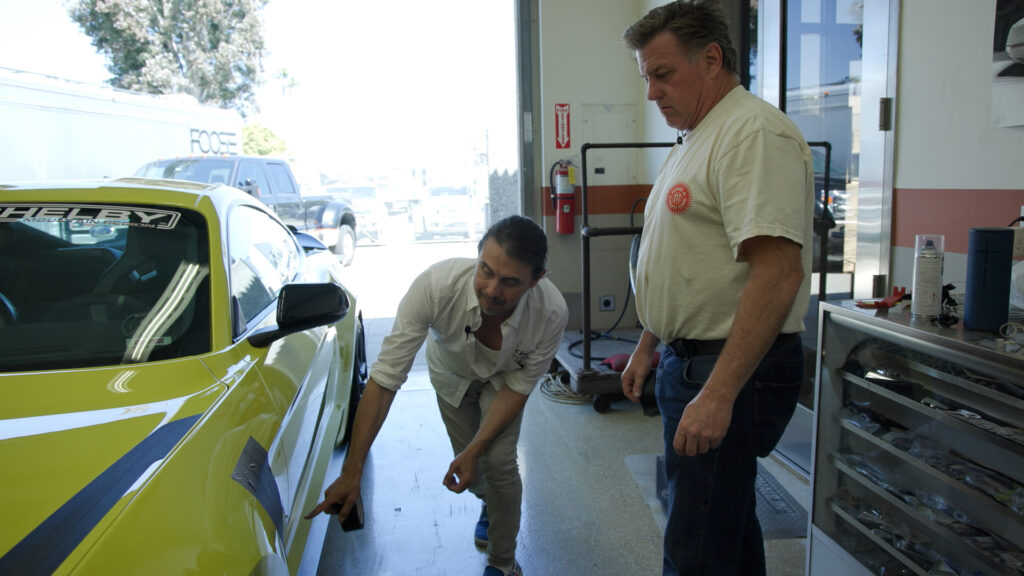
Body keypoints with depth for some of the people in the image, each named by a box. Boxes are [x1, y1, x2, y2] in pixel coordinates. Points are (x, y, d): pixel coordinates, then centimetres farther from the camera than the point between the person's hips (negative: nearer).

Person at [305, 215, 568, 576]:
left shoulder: (551, 312, -40)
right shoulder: (435, 285, -44)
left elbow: (518, 386, -22)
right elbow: (386, 377, -39)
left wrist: (476, 450, -29)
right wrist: (351, 473, -38)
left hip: (502, 378, 0)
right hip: (451, 373, 1)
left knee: (498, 461, -13)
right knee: (468, 464, 10)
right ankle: (491, 504, 48)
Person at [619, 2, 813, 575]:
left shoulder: (755, 133, -17)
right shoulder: (694, 141, 16)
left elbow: (778, 273, -26)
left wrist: (718, 394, -28)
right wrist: (649, 345, 22)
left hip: (735, 373, -10)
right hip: (689, 362, 10)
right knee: (728, 522, 22)